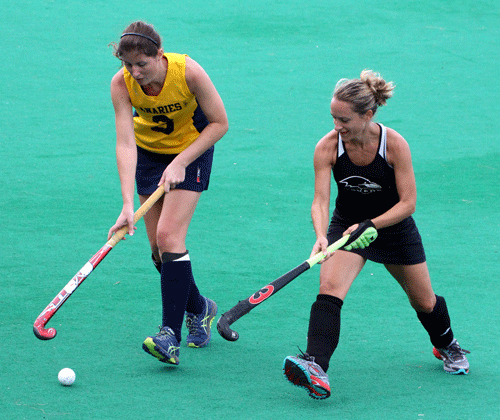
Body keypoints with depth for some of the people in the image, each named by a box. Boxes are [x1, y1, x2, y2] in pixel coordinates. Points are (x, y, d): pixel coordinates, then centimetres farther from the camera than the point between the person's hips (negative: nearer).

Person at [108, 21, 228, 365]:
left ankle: (171, 336, -21)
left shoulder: (188, 72, -30)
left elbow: (219, 123, -17)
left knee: (169, 237, -19)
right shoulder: (121, 84, -23)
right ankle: (199, 309, 27)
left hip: (192, 150, -4)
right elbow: (125, 143, -27)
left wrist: (181, 162, -24)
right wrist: (128, 205, -36)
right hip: (149, 152, 4)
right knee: (158, 247, 1)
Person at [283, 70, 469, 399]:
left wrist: (370, 225, -33)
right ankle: (316, 367, -39)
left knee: (424, 301, 14)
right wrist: (321, 237, -42)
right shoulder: (327, 147, -20)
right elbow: (320, 200, -24)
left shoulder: (395, 144, -24)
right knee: (329, 288, -27)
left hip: (394, 226, 0)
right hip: (347, 225, 0)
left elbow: (408, 203, -21)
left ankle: (447, 346, 47)